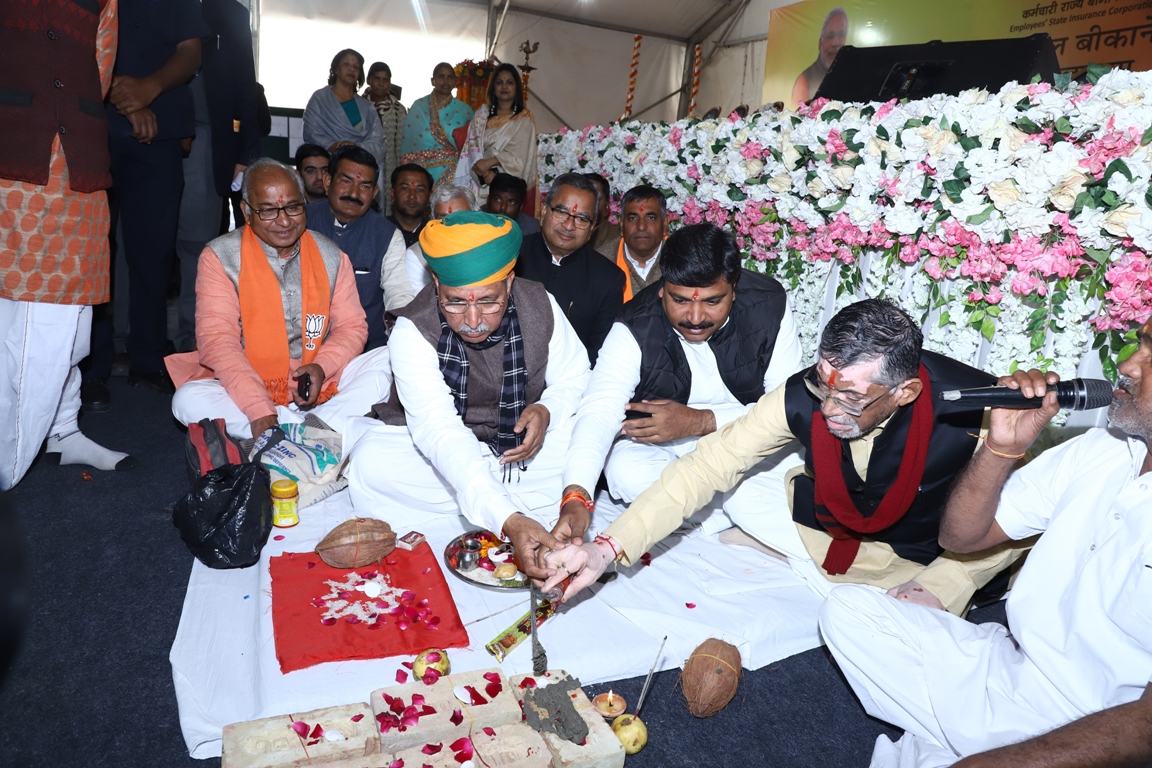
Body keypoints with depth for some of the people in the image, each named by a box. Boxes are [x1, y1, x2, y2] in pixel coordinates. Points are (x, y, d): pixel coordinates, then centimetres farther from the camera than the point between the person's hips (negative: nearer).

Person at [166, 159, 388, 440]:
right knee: (189, 400, -30)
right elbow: (217, 340, -14)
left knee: (387, 361, -18)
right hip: (244, 390, -2)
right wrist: (259, 410, -28)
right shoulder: (220, 257, -5)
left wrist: (322, 367, -18)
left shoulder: (330, 256, 5)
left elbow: (352, 326, 5)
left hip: (317, 388, 2)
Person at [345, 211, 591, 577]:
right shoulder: (413, 330, -26)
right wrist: (507, 518, -51)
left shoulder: (540, 306, -15)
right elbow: (438, 431, -38)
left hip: (518, 446, 3)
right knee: (372, 463, -31)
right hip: (435, 455, -2)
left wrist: (548, 410, -23)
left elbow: (574, 377, 2)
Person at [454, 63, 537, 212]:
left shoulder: (525, 119, 5)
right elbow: (473, 146, 2)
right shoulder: (482, 114, 13)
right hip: (479, 182, 2)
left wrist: (489, 162, -17)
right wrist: (486, 173, -15)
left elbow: (519, 155, -5)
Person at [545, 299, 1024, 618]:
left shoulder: (975, 413, -32)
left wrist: (939, 589, -25)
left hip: (915, 557, -2)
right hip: (821, 521, 3)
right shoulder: (804, 395, -27)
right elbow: (707, 466, -28)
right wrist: (607, 548, -36)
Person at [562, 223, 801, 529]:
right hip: (659, 446, 0)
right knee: (625, 472, -32)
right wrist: (576, 496, -51)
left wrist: (700, 422, -27)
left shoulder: (770, 305, -17)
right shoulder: (635, 328, -21)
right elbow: (599, 410, -35)